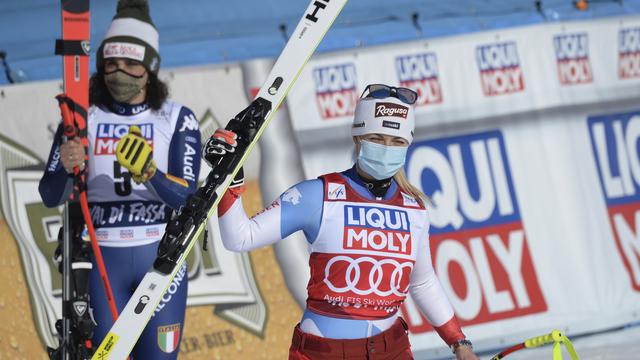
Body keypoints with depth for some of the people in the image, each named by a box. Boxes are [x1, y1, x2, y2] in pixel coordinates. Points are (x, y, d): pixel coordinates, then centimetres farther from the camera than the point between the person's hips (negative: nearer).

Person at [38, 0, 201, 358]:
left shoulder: (177, 120, -2)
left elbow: (187, 196, -12)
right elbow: (50, 196, -3)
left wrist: (149, 173, -31)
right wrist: (66, 168, -26)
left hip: (161, 257, -1)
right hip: (102, 260, 1)